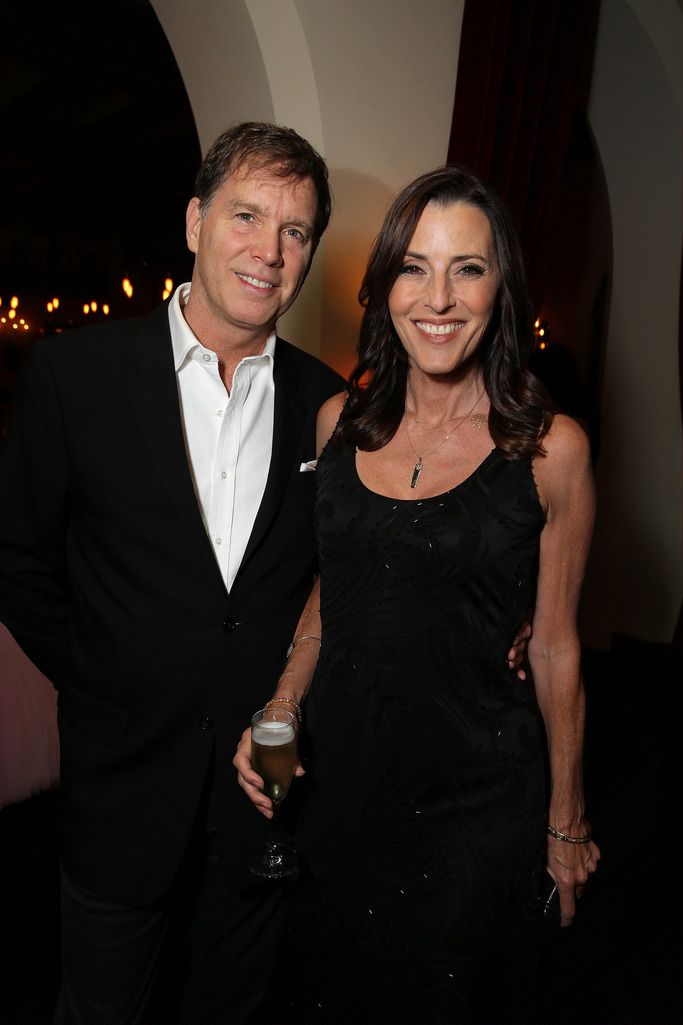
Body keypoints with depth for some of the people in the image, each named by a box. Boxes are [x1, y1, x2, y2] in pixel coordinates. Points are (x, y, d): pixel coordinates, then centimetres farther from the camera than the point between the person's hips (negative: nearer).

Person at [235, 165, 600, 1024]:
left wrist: (565, 821, 2)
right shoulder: (341, 420, -3)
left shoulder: (550, 447, -13)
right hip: (337, 768, 4)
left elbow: (554, 646, -6)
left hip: (474, 791, -3)